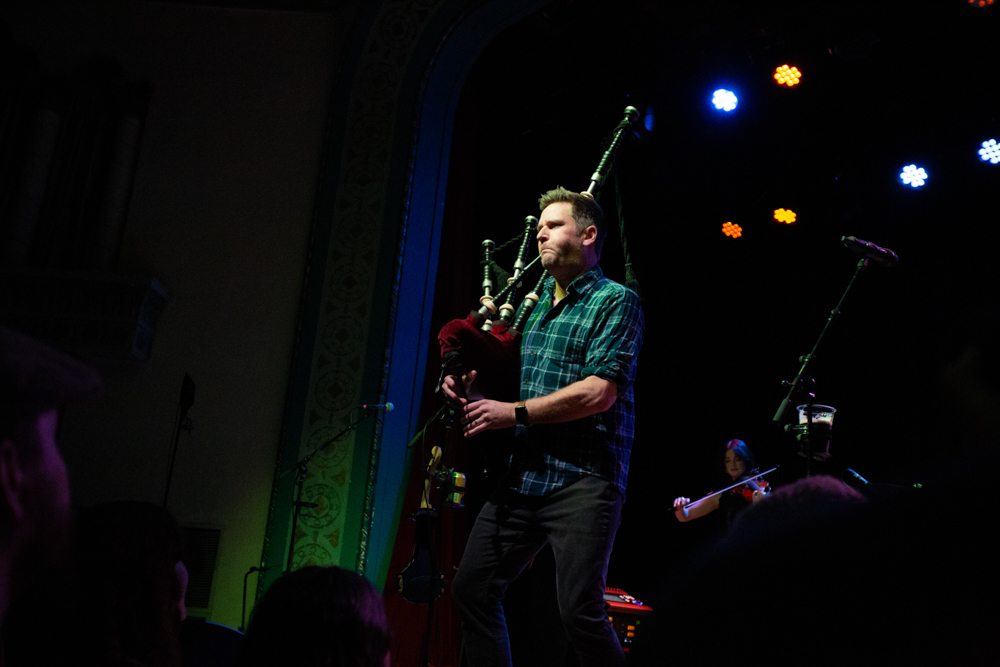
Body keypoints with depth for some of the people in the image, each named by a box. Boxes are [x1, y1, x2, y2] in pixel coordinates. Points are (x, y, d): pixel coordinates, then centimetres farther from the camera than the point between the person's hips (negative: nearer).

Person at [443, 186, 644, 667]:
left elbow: (599, 392, -15)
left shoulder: (616, 302, -3)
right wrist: (473, 382, 4)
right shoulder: (533, 302, 19)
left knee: (579, 610, -12)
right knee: (471, 588, 7)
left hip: (582, 479, -7)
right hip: (523, 474, 7)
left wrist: (514, 412, -14)